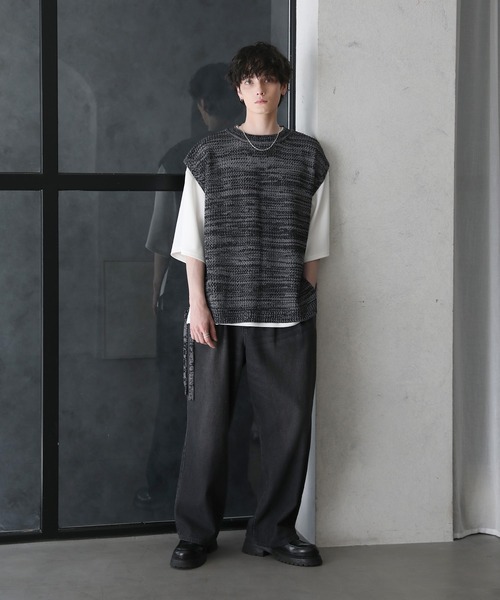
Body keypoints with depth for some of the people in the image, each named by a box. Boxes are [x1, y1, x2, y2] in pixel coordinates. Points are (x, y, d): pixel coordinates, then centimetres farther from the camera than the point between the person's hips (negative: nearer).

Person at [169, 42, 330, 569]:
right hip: (220, 311, -1)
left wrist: (306, 298, 6)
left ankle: (274, 530, 18)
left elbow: (314, 241, 11)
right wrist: (197, 302, -4)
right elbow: (192, 238, 4)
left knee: (290, 424, 3)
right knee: (207, 423, 1)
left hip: (288, 315, 1)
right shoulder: (210, 154, 6)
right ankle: (196, 532, 15)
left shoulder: (307, 155, 9)